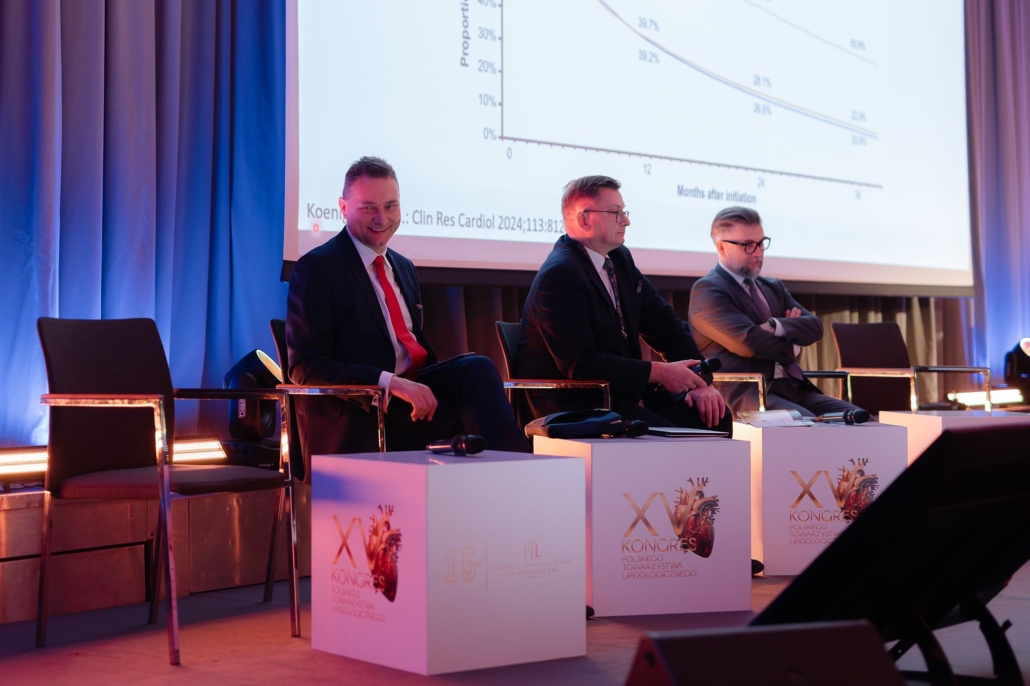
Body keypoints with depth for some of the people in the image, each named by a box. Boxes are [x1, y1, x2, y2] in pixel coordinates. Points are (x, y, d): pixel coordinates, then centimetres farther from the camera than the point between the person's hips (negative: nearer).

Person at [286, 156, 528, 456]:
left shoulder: (404, 267, 19)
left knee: (476, 368, -24)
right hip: (357, 415, -7)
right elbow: (306, 367, -12)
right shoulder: (316, 268, -5)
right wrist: (390, 382, -23)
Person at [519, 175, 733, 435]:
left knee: (716, 418, -6)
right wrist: (659, 372, -20)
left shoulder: (620, 258, 11)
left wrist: (698, 381, -2)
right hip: (572, 404, -9)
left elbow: (663, 321, 12)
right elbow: (579, 364, -24)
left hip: (624, 392, 9)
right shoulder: (558, 276, -17)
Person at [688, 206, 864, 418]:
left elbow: (814, 326, 10)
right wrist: (791, 346, 3)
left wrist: (777, 327, -10)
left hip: (792, 388, 8)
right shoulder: (707, 290, -3)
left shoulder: (774, 287, 24)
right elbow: (748, 342, -16)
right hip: (745, 395, -8)